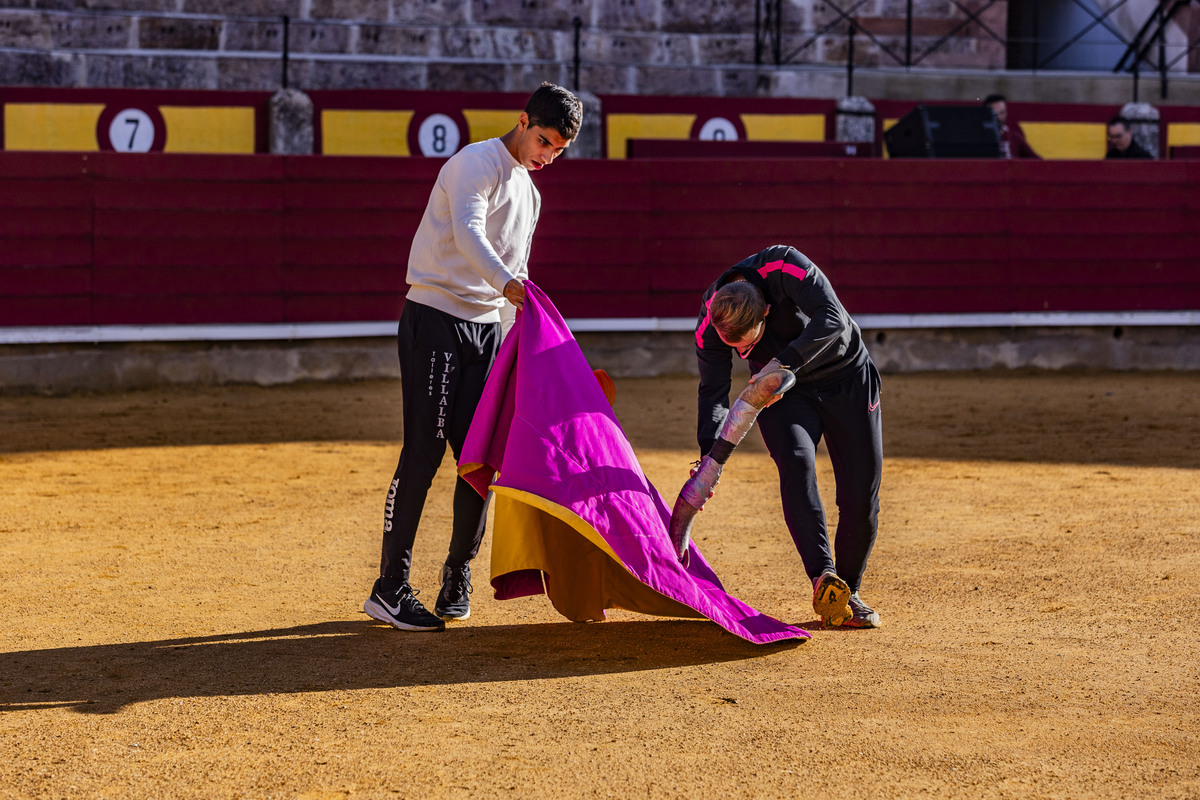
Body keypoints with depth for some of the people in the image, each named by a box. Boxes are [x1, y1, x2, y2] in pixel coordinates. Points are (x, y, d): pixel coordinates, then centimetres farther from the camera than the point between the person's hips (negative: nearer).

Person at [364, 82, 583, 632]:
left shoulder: (529, 194, 19)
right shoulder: (478, 163, -9)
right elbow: (466, 232, -28)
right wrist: (506, 283, -45)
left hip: (487, 327, 8)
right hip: (435, 319, -8)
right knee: (424, 451, -11)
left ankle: (458, 575, 20)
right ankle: (390, 589, -8)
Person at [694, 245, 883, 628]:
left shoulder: (785, 267, -33)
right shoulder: (710, 322, -21)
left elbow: (833, 319, -41)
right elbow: (713, 389, -16)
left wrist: (784, 362, -50)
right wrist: (711, 453, -30)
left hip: (846, 377, -1)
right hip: (783, 392, 1)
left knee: (861, 492, -5)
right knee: (796, 461, -29)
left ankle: (848, 591, 13)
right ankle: (823, 578, -37)